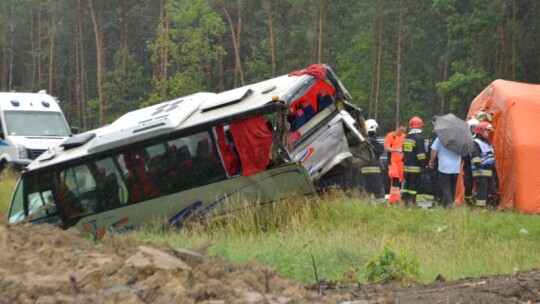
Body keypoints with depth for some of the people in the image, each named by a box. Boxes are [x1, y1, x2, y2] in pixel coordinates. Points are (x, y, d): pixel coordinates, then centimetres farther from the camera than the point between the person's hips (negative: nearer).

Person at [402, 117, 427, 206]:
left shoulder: (406, 138, 12)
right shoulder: (418, 138, -14)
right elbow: (421, 154, -16)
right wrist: (423, 164, -11)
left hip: (406, 166, 7)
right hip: (415, 167, -7)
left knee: (407, 182, 15)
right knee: (415, 184, -3)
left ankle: (404, 199, 15)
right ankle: (412, 200, -7)